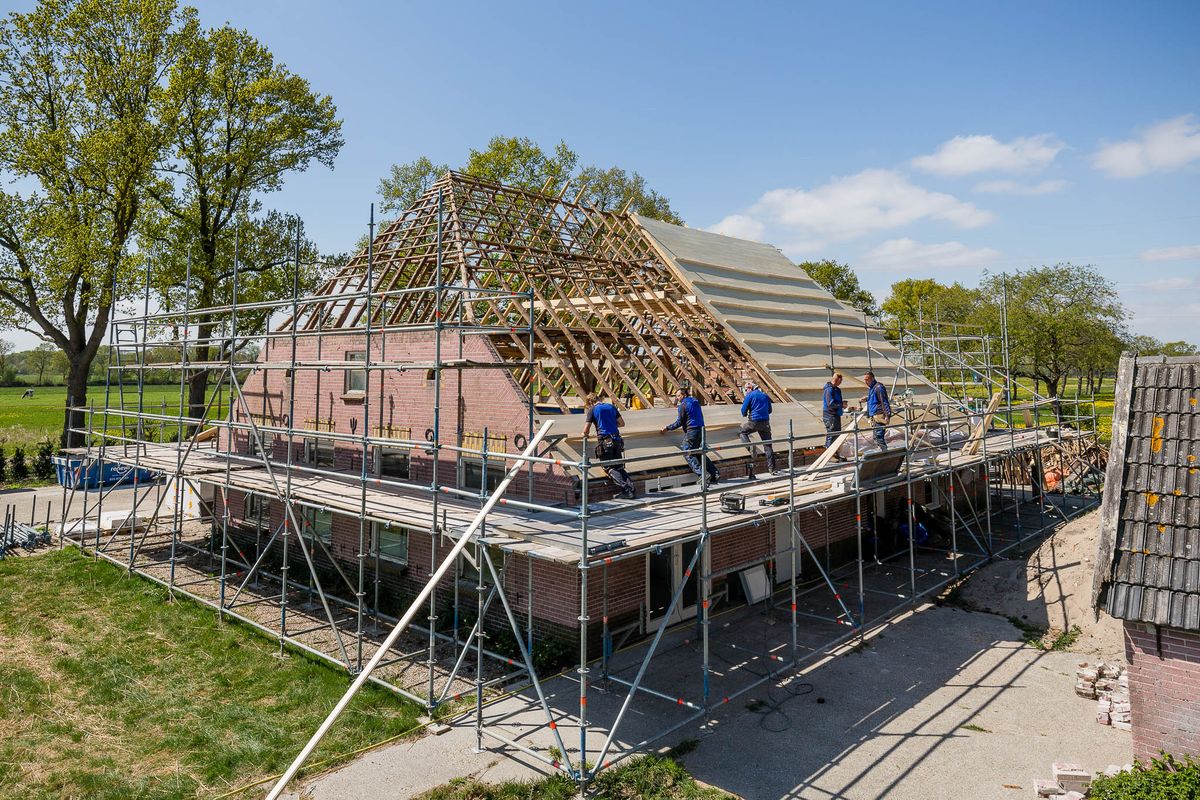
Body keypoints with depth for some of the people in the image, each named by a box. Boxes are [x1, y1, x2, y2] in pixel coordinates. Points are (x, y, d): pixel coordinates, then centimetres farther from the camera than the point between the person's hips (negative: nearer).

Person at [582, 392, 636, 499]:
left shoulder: (592, 410, 1)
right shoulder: (611, 406, 15)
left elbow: (586, 431, -2)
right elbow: (622, 423, 19)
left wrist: (585, 435, 20)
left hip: (605, 441, -5)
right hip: (617, 439, 5)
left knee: (609, 469, 0)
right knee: (619, 467, 13)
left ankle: (626, 489, -15)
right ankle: (631, 486, -5)